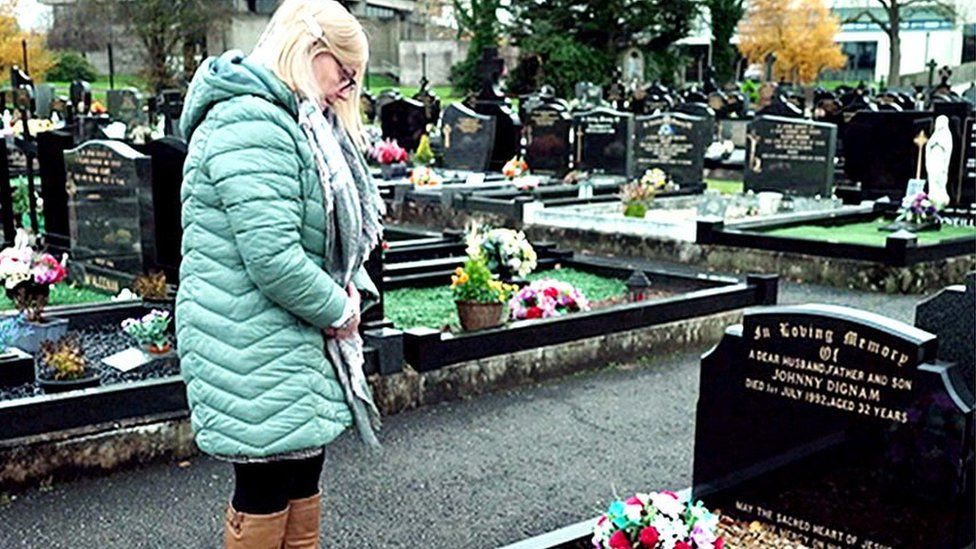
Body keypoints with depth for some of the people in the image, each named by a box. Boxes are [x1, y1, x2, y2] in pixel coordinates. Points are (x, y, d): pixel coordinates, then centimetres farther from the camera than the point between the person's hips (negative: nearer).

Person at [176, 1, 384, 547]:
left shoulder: (292, 123, 15)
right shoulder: (251, 125, -20)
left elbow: (329, 234, 22)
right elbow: (271, 256, -27)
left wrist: (346, 291, 4)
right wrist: (337, 307, -12)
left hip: (297, 338, 10)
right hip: (256, 354, -10)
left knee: (303, 478, 19)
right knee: (266, 491, 3)